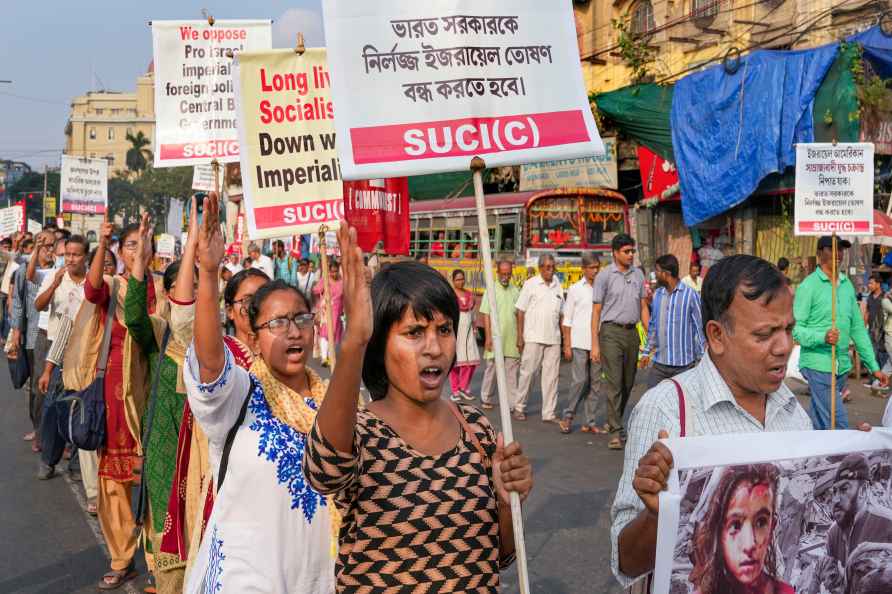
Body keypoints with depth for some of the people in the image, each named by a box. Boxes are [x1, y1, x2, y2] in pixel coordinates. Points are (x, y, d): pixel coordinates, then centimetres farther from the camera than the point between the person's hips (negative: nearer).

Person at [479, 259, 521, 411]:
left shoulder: (515, 291, 9)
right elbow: (485, 315, -4)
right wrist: (488, 336, -11)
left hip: (512, 339, 3)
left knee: (512, 370, 4)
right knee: (491, 368, 3)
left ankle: (512, 401, 8)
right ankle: (486, 398, 15)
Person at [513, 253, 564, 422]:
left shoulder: (558, 286, 11)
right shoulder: (530, 284, -1)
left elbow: (561, 313, 16)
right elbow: (520, 311, -1)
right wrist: (520, 337, -6)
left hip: (553, 338, 4)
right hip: (533, 337, -4)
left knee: (551, 376, 3)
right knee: (528, 372, 1)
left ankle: (549, 413, 8)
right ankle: (519, 407, 15)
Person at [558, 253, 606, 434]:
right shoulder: (575, 289, 4)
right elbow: (567, 320, 4)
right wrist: (567, 345, -2)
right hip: (579, 343, -3)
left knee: (595, 383, 5)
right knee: (580, 381, -8)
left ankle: (591, 422, 12)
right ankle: (568, 416, 8)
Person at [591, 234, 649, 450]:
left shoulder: (638, 274, 10)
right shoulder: (605, 275, -3)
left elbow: (643, 307, 15)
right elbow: (596, 311, -3)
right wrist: (595, 343, -8)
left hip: (632, 332, 5)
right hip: (611, 332, -5)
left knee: (628, 384, 11)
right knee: (614, 383, -9)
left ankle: (615, 421, 29)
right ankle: (616, 431, -7)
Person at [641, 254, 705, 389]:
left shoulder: (691, 295, -8)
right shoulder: (657, 295, 7)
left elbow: (700, 328, -5)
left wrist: (701, 358, -6)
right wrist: (647, 351, 15)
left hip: (683, 363, -5)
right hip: (659, 362, 5)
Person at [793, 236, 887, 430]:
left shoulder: (847, 285, 12)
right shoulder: (809, 285, -8)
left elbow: (858, 328, 15)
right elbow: (795, 329, -11)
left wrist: (874, 366, 13)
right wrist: (823, 337, -28)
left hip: (842, 366, 6)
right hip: (818, 365, -6)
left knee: (818, 424, 13)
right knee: (838, 426, -10)